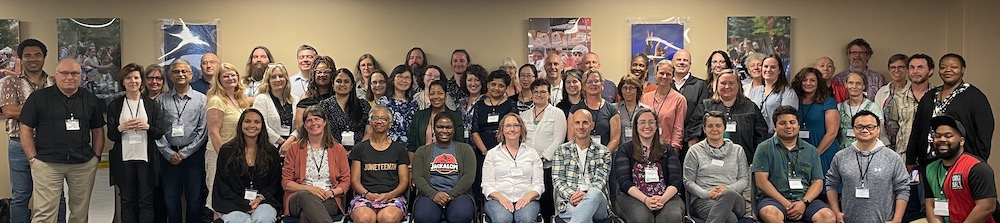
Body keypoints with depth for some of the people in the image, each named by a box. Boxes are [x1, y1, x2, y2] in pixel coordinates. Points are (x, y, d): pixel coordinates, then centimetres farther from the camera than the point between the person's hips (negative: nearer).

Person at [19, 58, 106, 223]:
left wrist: (96, 156, 6)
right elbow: (25, 129, 2)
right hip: (47, 164, -2)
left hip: (84, 165, 3)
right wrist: (33, 159, -4)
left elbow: (98, 130, 16)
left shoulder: (90, 100, 10)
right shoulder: (38, 97, 2)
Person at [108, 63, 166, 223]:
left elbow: (160, 133, 5)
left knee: (146, 201, 1)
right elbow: (110, 135, 6)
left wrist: (147, 127, -14)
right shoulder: (114, 106, 6)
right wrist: (121, 128, -14)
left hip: (146, 158, 0)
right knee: (127, 202, 6)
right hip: (124, 159, 1)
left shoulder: (152, 105, 6)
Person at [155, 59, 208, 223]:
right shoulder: (161, 100, 6)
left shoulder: (201, 99, 2)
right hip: (168, 155, 1)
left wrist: (184, 153, -7)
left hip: (193, 154, -1)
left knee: (195, 199, 2)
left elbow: (203, 131, -2)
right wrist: (169, 153, -7)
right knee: (170, 199, 7)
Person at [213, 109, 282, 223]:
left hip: (263, 200, 1)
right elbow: (222, 185, 5)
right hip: (233, 202, -1)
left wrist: (260, 198, -8)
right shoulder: (226, 151, 7)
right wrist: (243, 203, -8)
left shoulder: (272, 152, 9)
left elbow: (274, 184, 12)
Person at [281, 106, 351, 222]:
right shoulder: (294, 148, 12)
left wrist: (330, 193, -10)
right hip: (298, 199, 1)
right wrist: (308, 188, -12)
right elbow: (286, 183, 7)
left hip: (329, 201, -1)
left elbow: (346, 182, 12)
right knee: (306, 195, -39)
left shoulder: (338, 149, 13)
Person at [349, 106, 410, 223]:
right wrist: (367, 194, -10)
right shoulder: (360, 149, 17)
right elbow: (354, 180, 11)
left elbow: (404, 181, 11)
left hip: (392, 197, 0)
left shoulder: (399, 149, 16)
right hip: (365, 197, 0)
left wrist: (389, 195, -10)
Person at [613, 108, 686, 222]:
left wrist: (663, 199, -16)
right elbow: (624, 181, 0)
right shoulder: (624, 149, 11)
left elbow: (676, 180, 6)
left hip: (665, 197, 1)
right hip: (632, 197, -1)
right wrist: (645, 199, -17)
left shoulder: (667, 150, 17)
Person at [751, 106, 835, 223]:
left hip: (805, 199, 3)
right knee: (770, 213, -38)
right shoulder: (764, 148, 8)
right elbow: (761, 181, -1)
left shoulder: (811, 151, 18)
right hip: (774, 199, -3)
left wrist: (804, 202, -8)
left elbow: (818, 182, 12)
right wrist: (785, 204, -11)